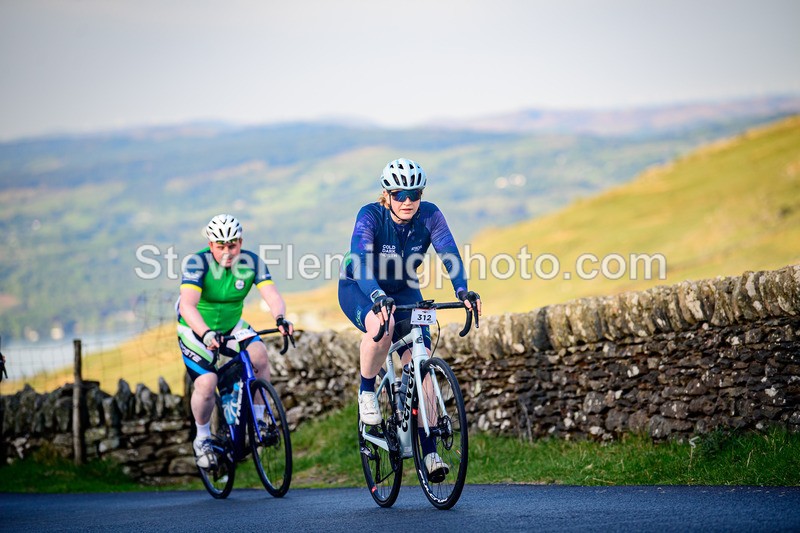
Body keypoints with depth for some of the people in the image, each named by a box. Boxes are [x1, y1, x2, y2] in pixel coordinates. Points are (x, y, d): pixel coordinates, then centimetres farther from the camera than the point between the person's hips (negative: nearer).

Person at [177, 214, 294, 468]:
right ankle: (202, 439, 4)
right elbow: (187, 306, -38)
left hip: (232, 326, 3)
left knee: (259, 354, -25)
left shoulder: (252, 262, -14)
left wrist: (280, 318, -46)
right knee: (206, 384, -22)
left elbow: (272, 295, -24)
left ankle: (258, 420, -8)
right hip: (196, 332, -3)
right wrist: (206, 334, -55)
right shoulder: (197, 262, -25)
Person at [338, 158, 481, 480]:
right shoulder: (370, 216, -26)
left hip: (404, 292, 3)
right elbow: (360, 261, -39)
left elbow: (449, 254, -27)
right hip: (359, 289, -3)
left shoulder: (429, 215, -18)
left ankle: (429, 451, -12)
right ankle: (366, 391, -12)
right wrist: (377, 297, -57)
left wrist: (462, 290, -46)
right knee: (382, 325, -39)